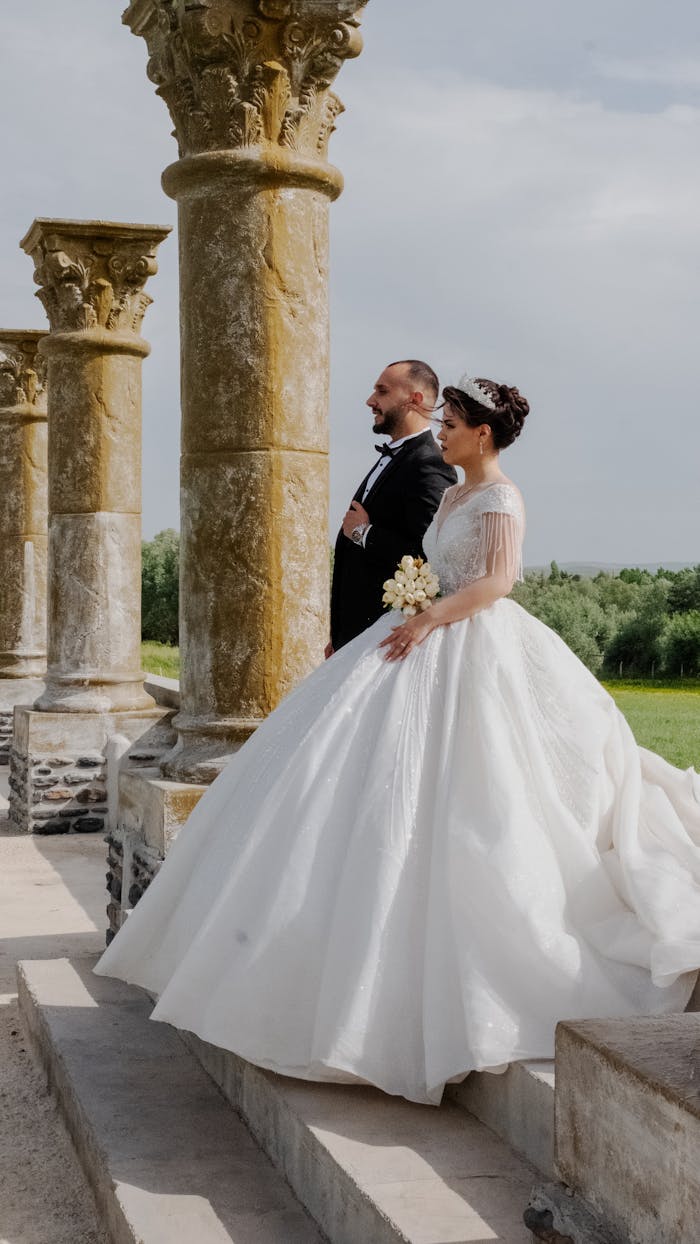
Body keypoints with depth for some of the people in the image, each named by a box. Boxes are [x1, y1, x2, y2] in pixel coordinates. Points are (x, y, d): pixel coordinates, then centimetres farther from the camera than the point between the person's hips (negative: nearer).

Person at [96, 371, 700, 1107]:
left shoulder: (499, 496, -9)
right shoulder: (452, 497, 17)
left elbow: (498, 579, -21)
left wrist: (430, 619, -24)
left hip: (479, 653, -9)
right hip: (437, 648, 9)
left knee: (458, 801, -11)